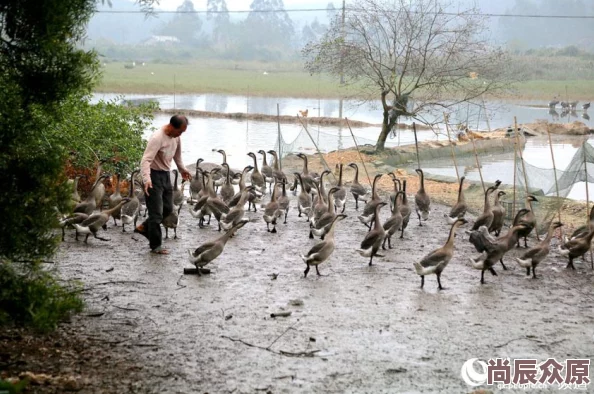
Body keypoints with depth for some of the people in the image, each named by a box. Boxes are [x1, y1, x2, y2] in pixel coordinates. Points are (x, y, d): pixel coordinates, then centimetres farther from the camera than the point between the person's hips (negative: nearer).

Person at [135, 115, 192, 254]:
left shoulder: (176, 137, 0)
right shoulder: (157, 138, -26)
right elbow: (146, 160, -33)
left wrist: (182, 169, 30)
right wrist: (146, 179, -46)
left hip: (166, 174, 8)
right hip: (154, 175, -8)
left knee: (168, 208, 14)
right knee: (156, 212, -3)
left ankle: (144, 227, 32)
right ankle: (155, 246, 8)